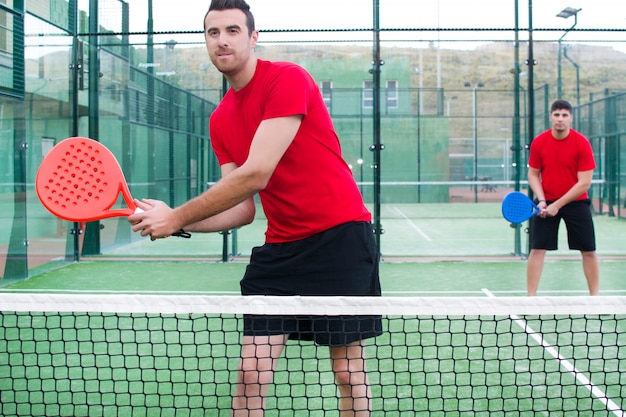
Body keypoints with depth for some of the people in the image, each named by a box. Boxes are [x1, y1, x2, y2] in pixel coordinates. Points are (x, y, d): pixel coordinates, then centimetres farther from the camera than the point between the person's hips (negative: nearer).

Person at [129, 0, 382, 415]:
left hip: (340, 236, -6)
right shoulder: (221, 120, 9)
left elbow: (256, 175, -23)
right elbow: (243, 209, 7)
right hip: (279, 247, 6)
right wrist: (172, 219, -9)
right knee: (251, 373, -2)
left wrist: (178, 217, -16)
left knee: (349, 373, 2)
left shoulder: (288, 79, -14)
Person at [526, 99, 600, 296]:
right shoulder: (538, 143, -6)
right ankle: (530, 298, 2)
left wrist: (558, 205, -19)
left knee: (588, 251, 1)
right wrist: (541, 200, -13)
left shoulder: (582, 143, -13)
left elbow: (584, 183, -15)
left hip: (576, 202, -1)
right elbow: (533, 174, 3)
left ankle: (595, 297, 14)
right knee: (537, 249, -5)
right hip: (547, 202, 1)